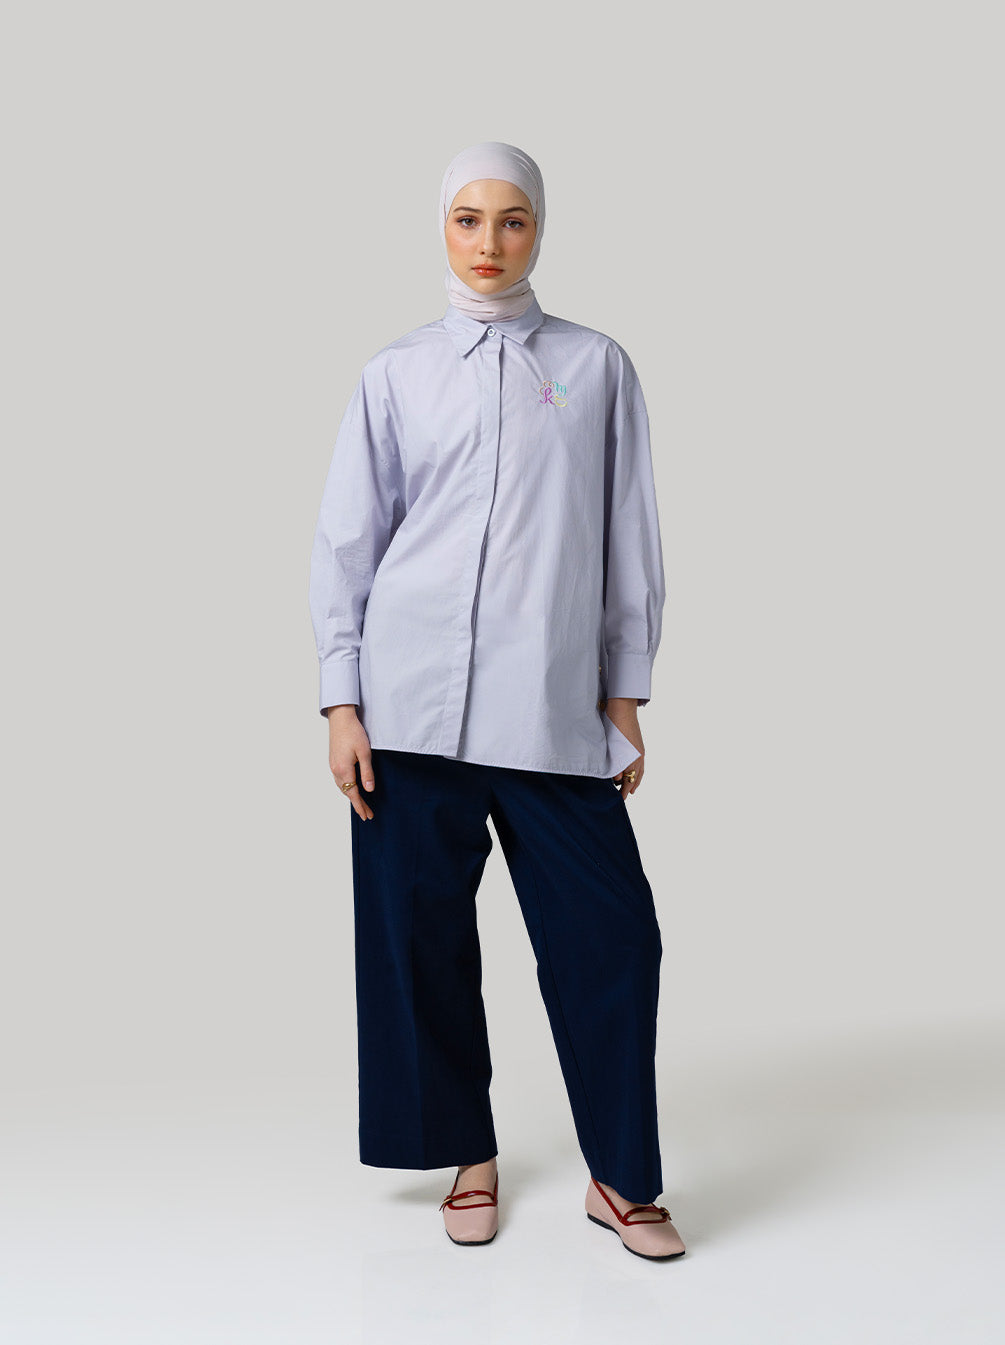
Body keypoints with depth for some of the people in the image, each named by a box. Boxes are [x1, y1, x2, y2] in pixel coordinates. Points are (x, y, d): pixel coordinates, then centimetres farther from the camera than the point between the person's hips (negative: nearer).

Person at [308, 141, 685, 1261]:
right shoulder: (397, 374, 9)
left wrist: (627, 698, 5)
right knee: (420, 936, 5)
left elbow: (629, 537, 10)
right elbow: (346, 539, 8)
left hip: (555, 706, 0)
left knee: (609, 935, -3)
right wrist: (342, 701, 1)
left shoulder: (597, 368, 10)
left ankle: (622, 1177, 14)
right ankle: (468, 1157, 23)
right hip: (411, 703, 1)